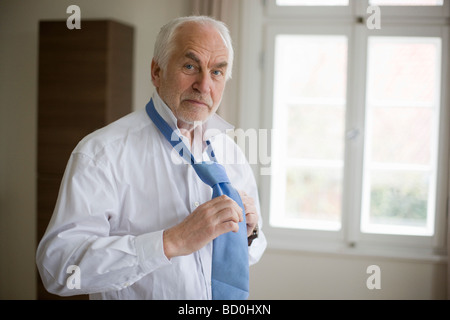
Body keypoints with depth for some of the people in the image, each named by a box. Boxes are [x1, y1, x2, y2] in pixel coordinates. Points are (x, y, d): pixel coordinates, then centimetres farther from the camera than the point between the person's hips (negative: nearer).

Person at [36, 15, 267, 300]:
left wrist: (248, 234, -15)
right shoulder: (103, 152, -20)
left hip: (225, 296, 5)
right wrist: (171, 242, -35)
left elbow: (251, 254, 6)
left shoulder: (232, 153, -3)